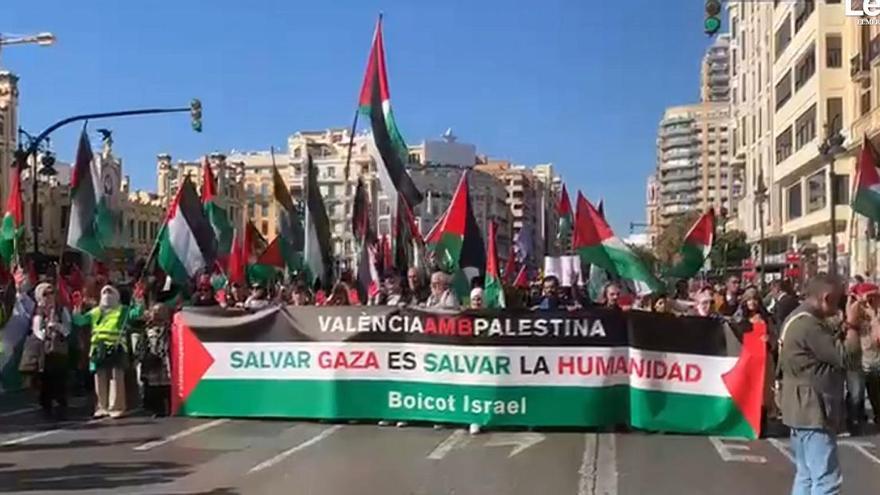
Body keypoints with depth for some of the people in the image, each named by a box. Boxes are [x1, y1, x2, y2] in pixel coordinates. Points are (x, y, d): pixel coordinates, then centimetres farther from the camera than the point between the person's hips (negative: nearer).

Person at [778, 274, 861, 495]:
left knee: (806, 476, 16)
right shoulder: (809, 324, -22)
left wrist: (846, 325, 8)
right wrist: (853, 324, -10)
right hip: (813, 411, -11)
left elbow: (832, 346, 18)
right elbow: (844, 357, -20)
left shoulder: (799, 319, 14)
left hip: (805, 410, 11)